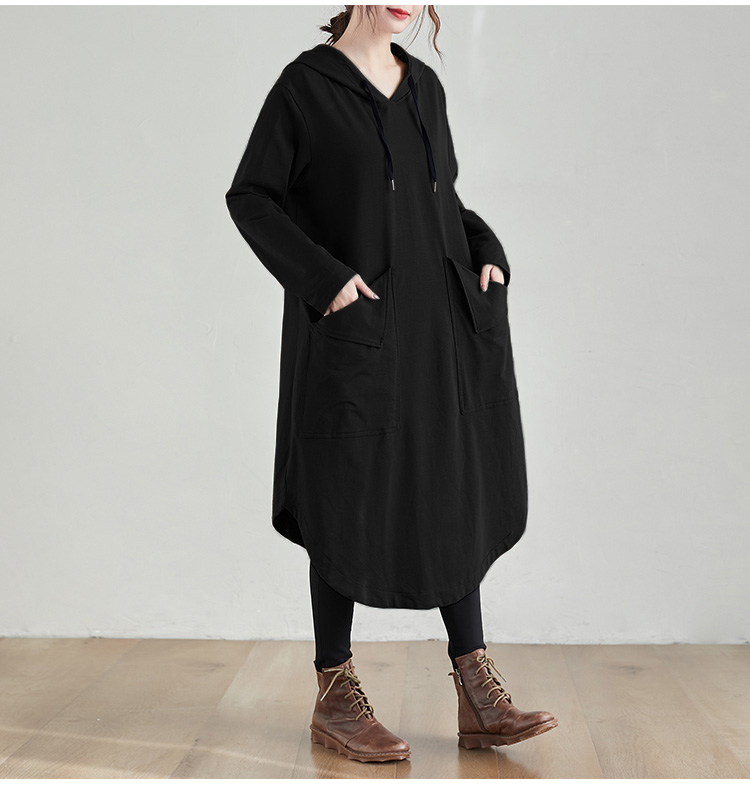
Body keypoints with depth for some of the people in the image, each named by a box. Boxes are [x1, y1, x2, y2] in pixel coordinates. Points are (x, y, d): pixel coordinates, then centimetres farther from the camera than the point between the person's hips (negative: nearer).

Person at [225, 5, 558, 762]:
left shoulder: (424, 86, 15)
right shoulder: (306, 83, -2)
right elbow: (250, 196, -5)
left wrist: (487, 254, 4)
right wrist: (322, 277, -16)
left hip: (437, 328, 6)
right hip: (354, 328, -6)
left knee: (453, 494, 5)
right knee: (352, 503, 1)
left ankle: (478, 698, 14)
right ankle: (335, 698, 16)